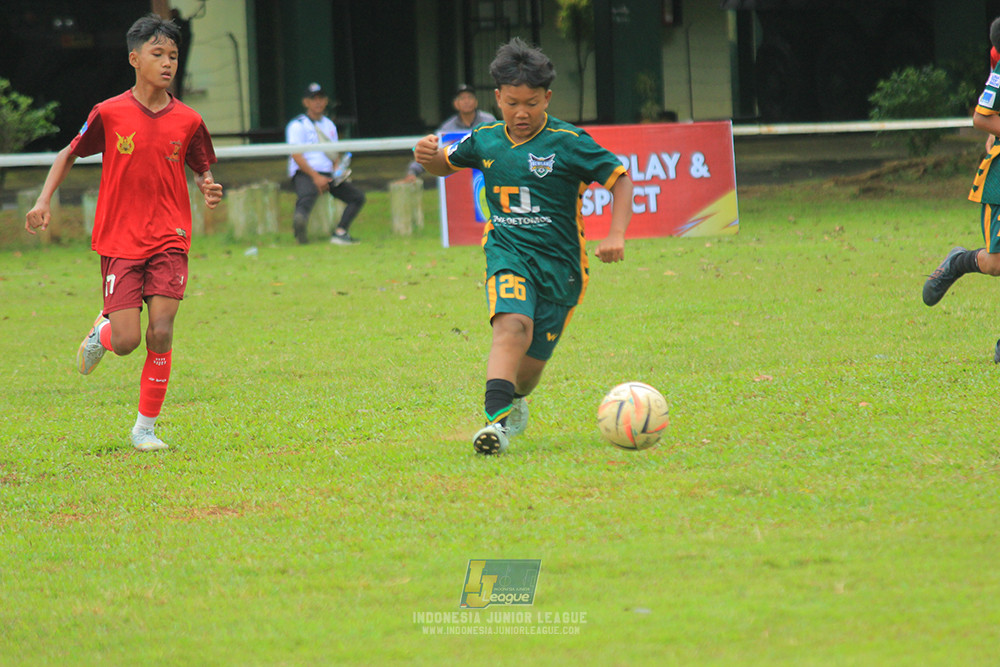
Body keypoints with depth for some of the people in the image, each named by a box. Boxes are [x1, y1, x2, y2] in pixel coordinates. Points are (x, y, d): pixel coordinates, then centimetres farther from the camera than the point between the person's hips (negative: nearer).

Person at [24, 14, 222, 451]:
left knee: (160, 333, -10)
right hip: (120, 242, -1)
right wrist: (44, 200, -1)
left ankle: (145, 428, 3)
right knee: (126, 341, -9)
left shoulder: (187, 121, 0)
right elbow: (70, 154, 10)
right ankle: (103, 330, 30)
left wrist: (208, 188, -7)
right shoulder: (109, 114, -5)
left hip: (170, 239, 1)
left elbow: (202, 169, 16)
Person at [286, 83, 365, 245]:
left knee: (358, 196, -6)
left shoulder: (329, 126, 23)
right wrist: (315, 177, -17)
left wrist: (338, 169, 2)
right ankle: (299, 221, -68)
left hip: (328, 175, 7)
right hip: (304, 173, -7)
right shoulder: (298, 125, 1)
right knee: (308, 194, -38)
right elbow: (296, 156, -9)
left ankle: (340, 232, -20)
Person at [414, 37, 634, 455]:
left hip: (558, 262, -1)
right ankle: (496, 420, -43)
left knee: (530, 364, 4)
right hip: (507, 253, 1)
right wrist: (428, 157, -1)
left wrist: (616, 235, -16)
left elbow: (620, 179, -3)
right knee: (513, 324, -29)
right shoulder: (486, 140, 5)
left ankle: (514, 402, 40)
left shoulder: (568, 143, -8)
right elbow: (447, 165, 24)